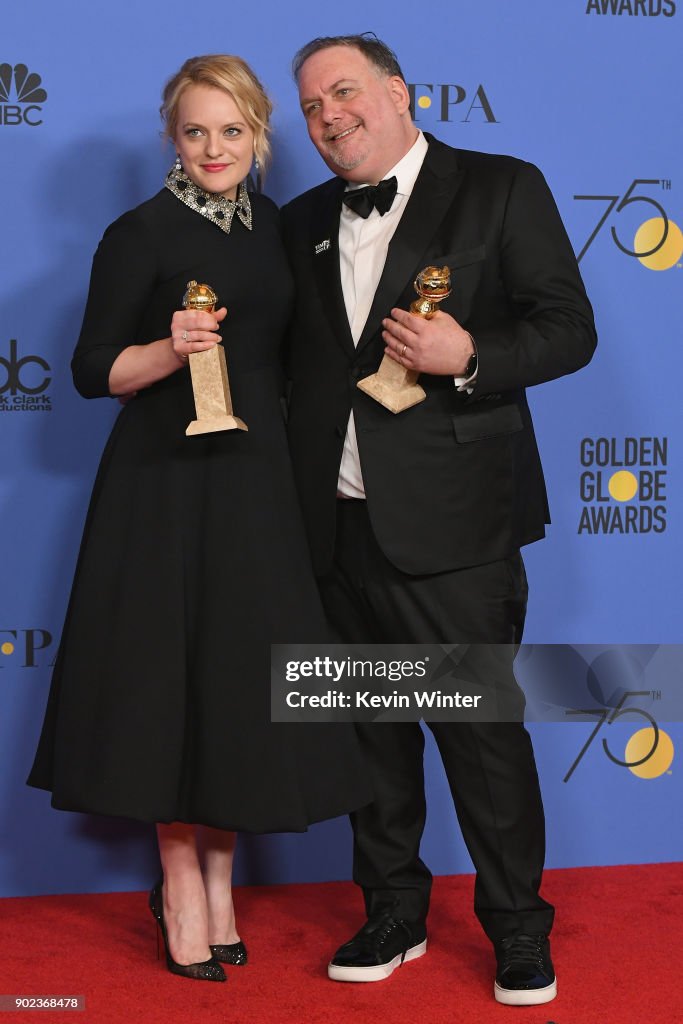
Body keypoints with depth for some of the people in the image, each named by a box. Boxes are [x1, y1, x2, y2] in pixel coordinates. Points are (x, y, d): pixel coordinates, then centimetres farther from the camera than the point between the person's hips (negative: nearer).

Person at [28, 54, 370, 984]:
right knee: (174, 673, 0)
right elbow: (92, 370, -7)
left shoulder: (274, 226, 10)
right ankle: (182, 883, 15)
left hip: (258, 478, 5)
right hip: (168, 481, -5)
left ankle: (218, 878, 20)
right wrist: (170, 349, -23)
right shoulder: (141, 234, -7)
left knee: (248, 677, 6)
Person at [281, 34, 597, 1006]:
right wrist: (292, 500, 6)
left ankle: (518, 928, 16)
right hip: (340, 524, 5)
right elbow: (295, 360, 16)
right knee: (373, 729, 14)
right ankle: (392, 913, 28)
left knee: (482, 728, 1)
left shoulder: (503, 189, -1)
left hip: (451, 522, -5)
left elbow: (570, 328, -4)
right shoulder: (304, 223, 14)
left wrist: (469, 357, -21)